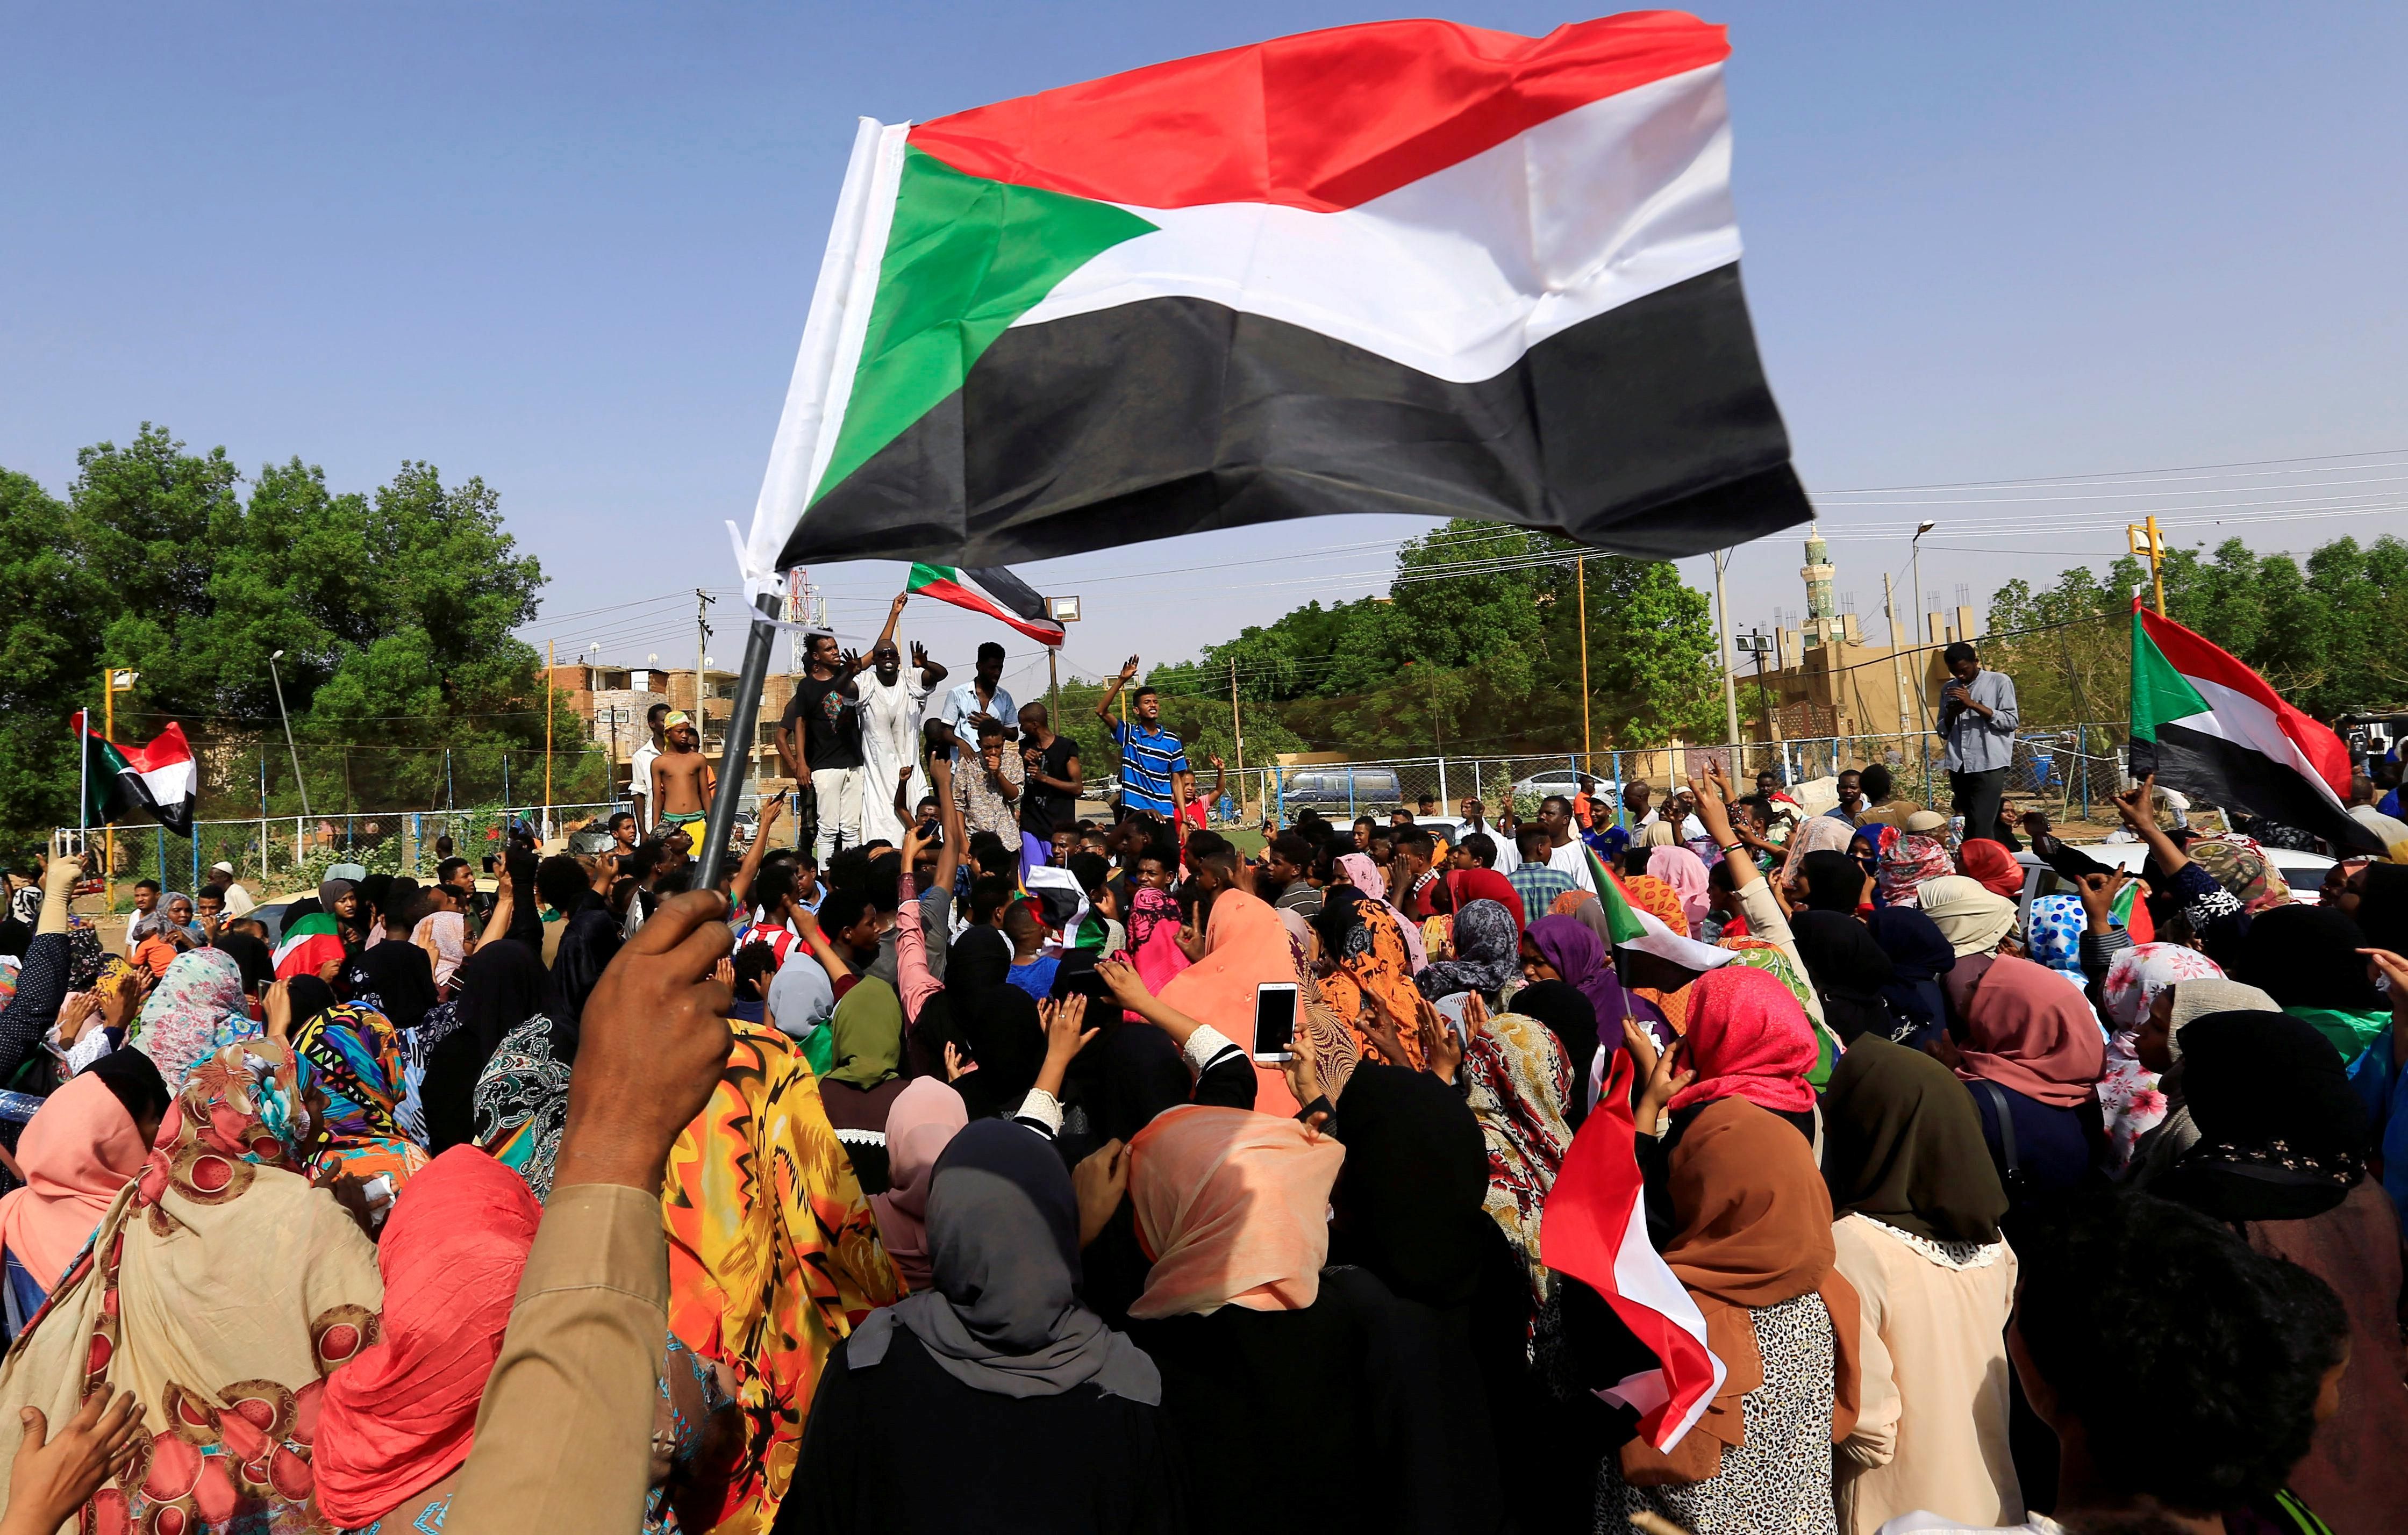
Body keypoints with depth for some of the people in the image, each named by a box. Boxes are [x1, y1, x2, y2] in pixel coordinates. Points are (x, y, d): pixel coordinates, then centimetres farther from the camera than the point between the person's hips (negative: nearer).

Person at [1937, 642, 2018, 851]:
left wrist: (1973, 704, -14)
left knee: (1981, 828, -14)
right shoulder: (1948, 689, 14)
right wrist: (1951, 715, -7)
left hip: (1989, 765, -5)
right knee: (1972, 825, 6)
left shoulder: (2000, 682, 1)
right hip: (1959, 767, 5)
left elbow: (2011, 722, -6)